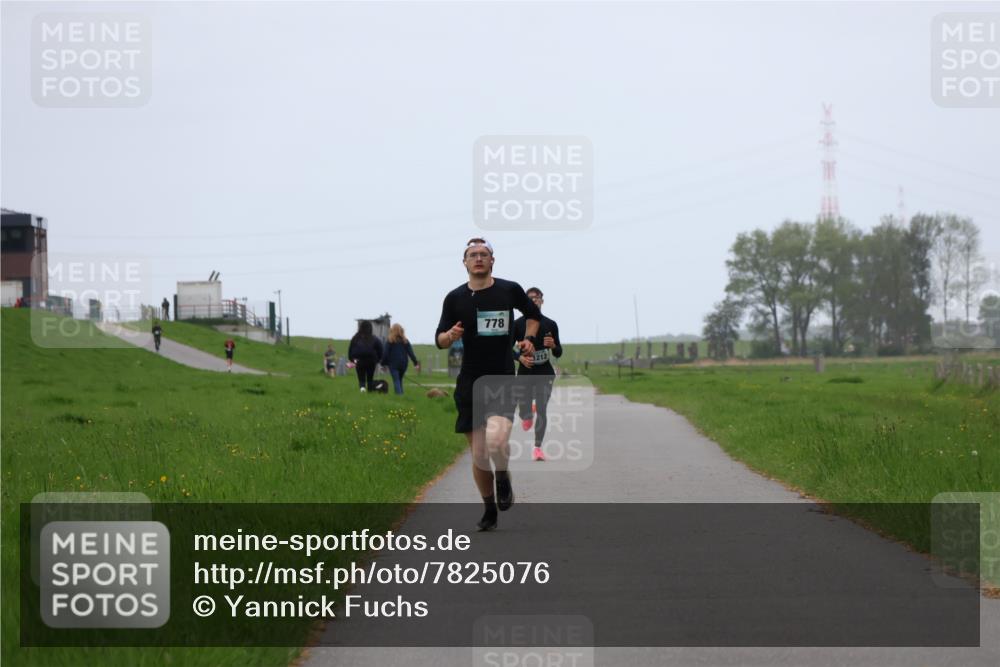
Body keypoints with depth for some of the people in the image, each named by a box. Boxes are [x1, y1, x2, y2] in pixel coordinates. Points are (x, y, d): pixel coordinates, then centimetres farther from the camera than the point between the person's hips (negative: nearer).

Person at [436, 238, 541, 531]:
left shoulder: (510, 290, 1)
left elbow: (533, 314, 21)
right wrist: (450, 335, -13)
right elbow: (439, 339, 8)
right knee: (478, 455, 3)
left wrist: (528, 338, 5)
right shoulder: (455, 298, 2)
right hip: (470, 383, 2)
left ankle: (504, 479, 7)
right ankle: (489, 510, 22)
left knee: (496, 441, -25)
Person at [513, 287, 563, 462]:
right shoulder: (518, 324, -1)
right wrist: (520, 357, -15)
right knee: (524, 410, 2)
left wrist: (553, 346, -16)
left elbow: (558, 354, 7)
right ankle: (526, 416, 42)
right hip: (525, 373, 0)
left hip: (545, 373, 0)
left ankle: (537, 447, -2)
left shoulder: (550, 325, 3)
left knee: (541, 410, -8)